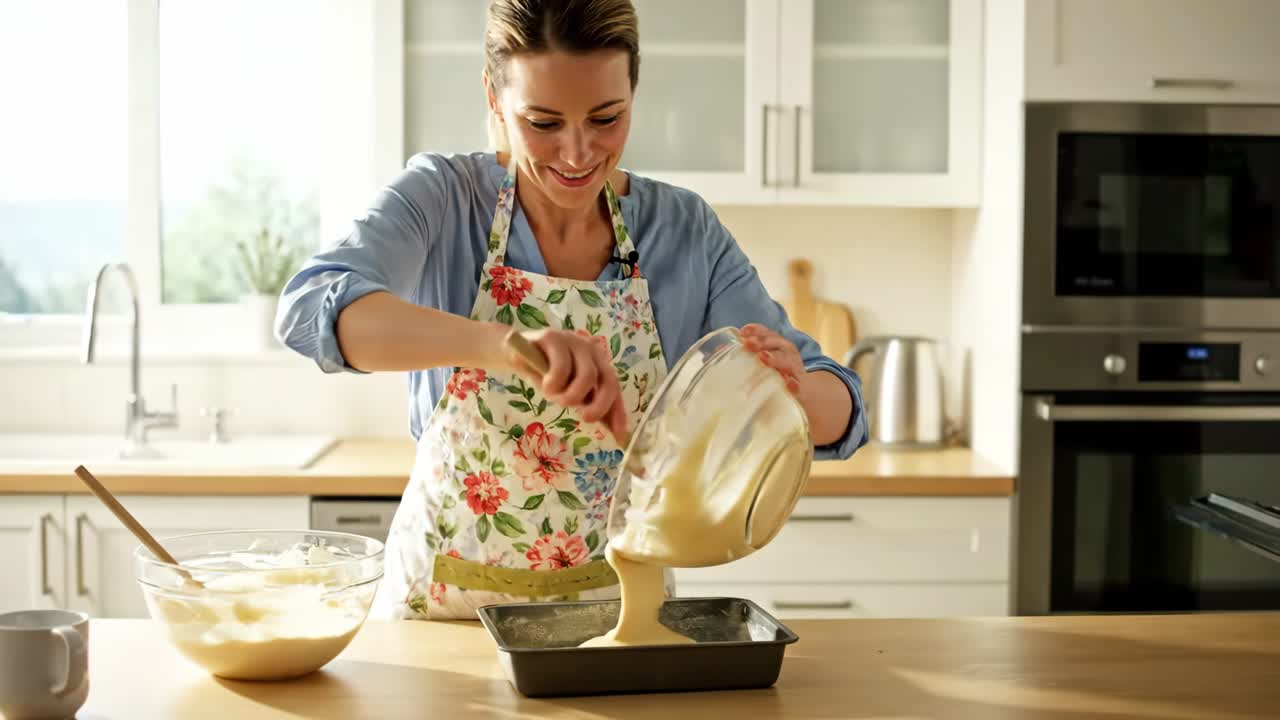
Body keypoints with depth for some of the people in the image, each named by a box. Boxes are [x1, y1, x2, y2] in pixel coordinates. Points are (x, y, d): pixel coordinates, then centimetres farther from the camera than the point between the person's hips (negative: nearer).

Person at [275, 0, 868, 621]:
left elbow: (838, 416, -6)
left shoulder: (685, 231, -5)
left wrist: (790, 385, -29)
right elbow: (311, 309, -28)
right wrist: (500, 344, -42)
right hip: (445, 605, -3)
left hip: (619, 603, 3)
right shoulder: (443, 197, -10)